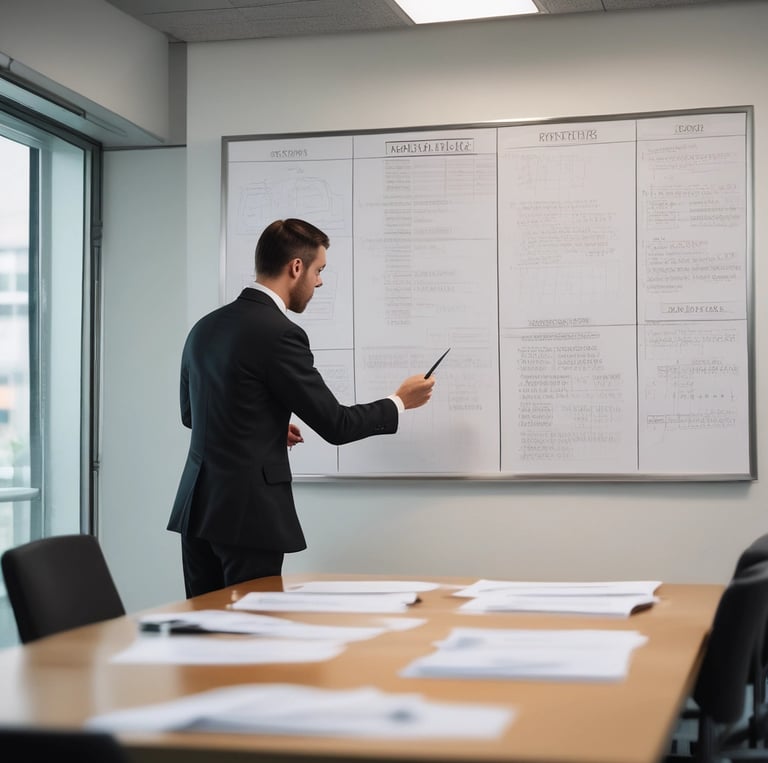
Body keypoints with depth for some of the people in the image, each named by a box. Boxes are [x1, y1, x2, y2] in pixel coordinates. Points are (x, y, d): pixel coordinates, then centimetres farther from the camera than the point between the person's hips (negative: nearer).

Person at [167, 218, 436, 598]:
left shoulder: (205, 327, 9)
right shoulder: (279, 333, -16)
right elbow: (335, 424, -12)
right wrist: (400, 401, 4)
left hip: (198, 506, 8)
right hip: (249, 513, -8)